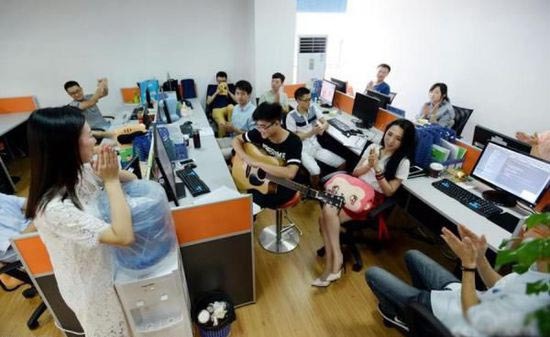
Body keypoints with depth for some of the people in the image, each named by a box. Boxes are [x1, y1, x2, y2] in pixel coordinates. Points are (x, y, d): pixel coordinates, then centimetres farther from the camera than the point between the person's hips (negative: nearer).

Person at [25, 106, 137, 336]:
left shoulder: (80, 171, -14)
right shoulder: (55, 208, -36)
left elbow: (132, 179, -2)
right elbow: (124, 237, -38)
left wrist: (113, 173, -23)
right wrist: (111, 180, -35)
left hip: (106, 268, 7)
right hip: (92, 286, -6)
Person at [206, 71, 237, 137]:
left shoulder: (231, 87, 14)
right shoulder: (212, 88, 13)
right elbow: (208, 102, 4)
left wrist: (228, 92, -5)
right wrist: (216, 93, -4)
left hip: (228, 109, 1)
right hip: (217, 110, -1)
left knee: (231, 106, -38)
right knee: (222, 123, -34)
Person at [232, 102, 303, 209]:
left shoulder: (294, 142, -23)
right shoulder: (259, 133, -8)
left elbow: (290, 173, -36)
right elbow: (237, 140, 5)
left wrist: (257, 163, -33)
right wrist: (245, 158, -15)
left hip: (284, 186, -5)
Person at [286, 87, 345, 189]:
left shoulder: (313, 108, 3)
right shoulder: (291, 116, -13)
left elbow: (325, 123, 5)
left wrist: (322, 127, -20)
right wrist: (312, 132, -22)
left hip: (315, 146, 6)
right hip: (302, 149, -5)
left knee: (342, 163, -7)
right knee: (315, 171, -32)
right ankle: (316, 191, -2)